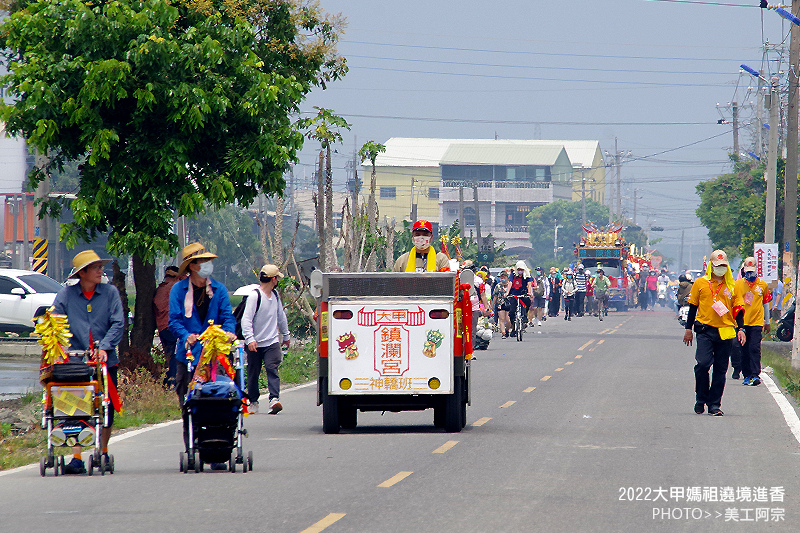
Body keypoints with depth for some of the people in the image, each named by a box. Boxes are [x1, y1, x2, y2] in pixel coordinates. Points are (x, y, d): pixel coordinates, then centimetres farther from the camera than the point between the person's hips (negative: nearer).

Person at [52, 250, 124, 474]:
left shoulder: (110, 293, 5)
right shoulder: (65, 295, 4)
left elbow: (118, 324, -1)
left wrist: (104, 347, -14)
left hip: (106, 361, 1)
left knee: (106, 409, 6)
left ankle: (103, 453, 25)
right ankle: (76, 458, -12)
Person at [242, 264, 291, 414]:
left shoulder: (275, 295, 12)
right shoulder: (255, 296, -11)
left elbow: (281, 316, 26)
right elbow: (246, 319, -17)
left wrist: (285, 335, 33)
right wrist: (249, 339, -27)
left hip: (272, 342, 4)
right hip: (255, 344, -4)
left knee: (272, 369, -14)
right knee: (253, 374, 5)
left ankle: (274, 399, -23)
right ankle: (253, 402, 18)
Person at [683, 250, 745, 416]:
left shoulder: (732, 286, 10)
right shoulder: (701, 283, 5)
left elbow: (738, 309, 14)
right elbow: (693, 307, 10)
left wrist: (740, 329, 2)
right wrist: (689, 329, 6)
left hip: (725, 332, 2)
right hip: (705, 330, -2)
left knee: (720, 369, 2)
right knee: (703, 363, -15)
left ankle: (714, 404, 8)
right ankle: (701, 399, 2)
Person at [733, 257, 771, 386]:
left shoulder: (762, 285, 6)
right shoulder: (737, 284, 4)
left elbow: (766, 303, 15)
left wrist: (767, 323, 19)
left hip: (757, 322, -1)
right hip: (742, 322, 1)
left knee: (754, 348, -12)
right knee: (744, 350, 5)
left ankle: (755, 375, -13)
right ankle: (747, 376, 12)